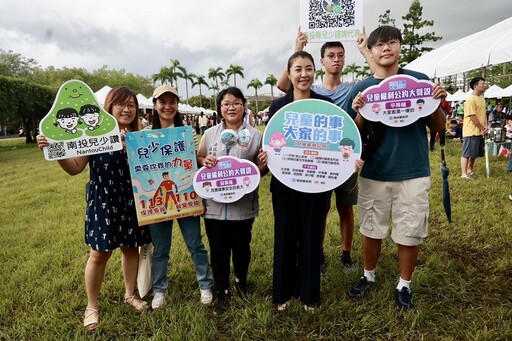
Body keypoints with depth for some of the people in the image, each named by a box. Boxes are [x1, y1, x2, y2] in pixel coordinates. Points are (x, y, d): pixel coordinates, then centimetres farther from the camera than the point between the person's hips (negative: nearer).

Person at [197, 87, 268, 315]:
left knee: (241, 246, 17)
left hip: (243, 204, -1)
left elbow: (260, 170, 3)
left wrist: (264, 164, -20)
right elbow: (197, 159, 11)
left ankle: (241, 280, 44)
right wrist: (203, 161, -11)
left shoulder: (255, 135, -1)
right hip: (215, 204, 1)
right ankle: (222, 292, 29)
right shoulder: (210, 134, 4)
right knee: (218, 250, 10)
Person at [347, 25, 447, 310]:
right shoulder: (361, 89, 1)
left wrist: (437, 104, -14)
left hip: (414, 173, 0)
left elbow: (439, 128, 5)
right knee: (372, 231, 14)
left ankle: (404, 286, 31)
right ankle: (369, 276, 37)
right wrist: (360, 113, -18)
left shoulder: (420, 81, 1)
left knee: (410, 234, 9)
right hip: (374, 173, 1)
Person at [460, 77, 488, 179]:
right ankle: (464, 174, -1)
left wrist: (485, 127, 4)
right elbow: (473, 117, -18)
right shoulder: (470, 99, -15)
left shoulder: (482, 99, 14)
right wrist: (482, 128, -11)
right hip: (471, 132, -9)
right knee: (467, 153, -5)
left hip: (480, 132, 9)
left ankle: (470, 170, 28)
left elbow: (484, 114, 18)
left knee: (474, 153, 15)